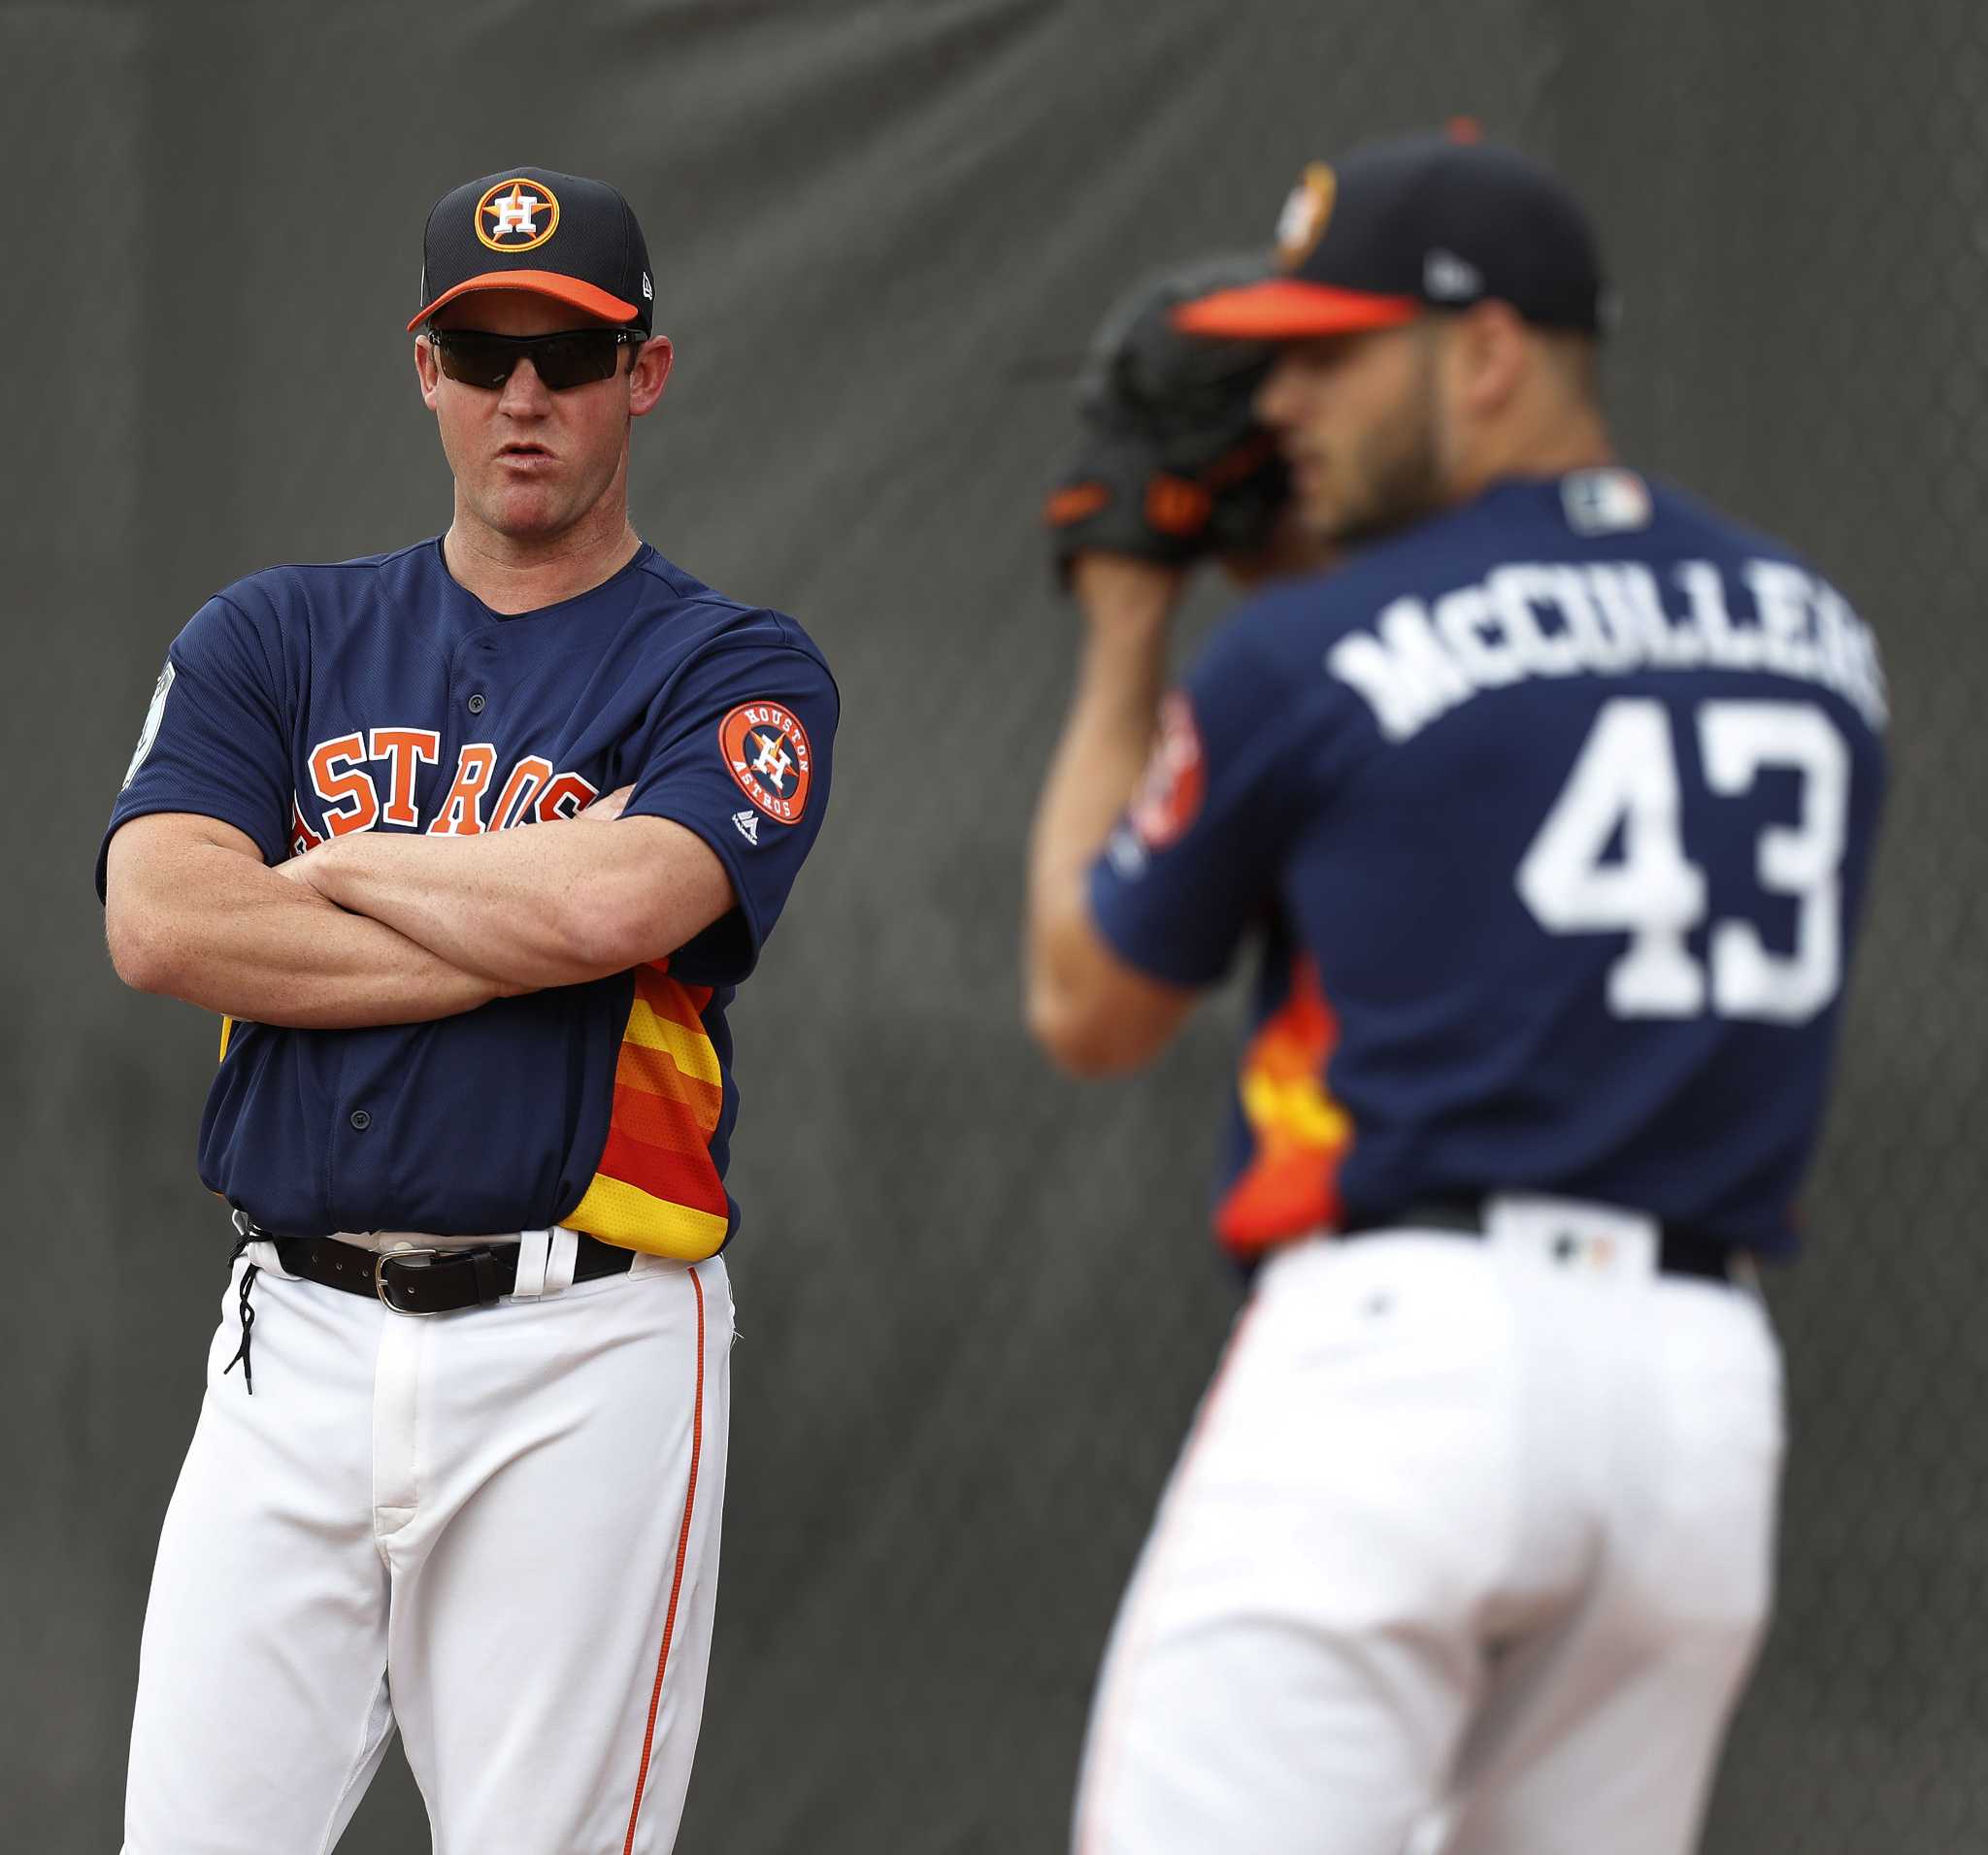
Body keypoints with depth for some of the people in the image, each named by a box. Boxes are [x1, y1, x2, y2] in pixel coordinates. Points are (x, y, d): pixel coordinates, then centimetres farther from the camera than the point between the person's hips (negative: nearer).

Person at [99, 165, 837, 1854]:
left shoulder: (739, 673, 4)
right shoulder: (273, 638, 13)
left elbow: (613, 905, -17)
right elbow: (160, 924, -5)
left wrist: (344, 866, -1)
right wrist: (525, 939, -9)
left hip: (586, 1359, -3)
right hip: (296, 1343, 3)